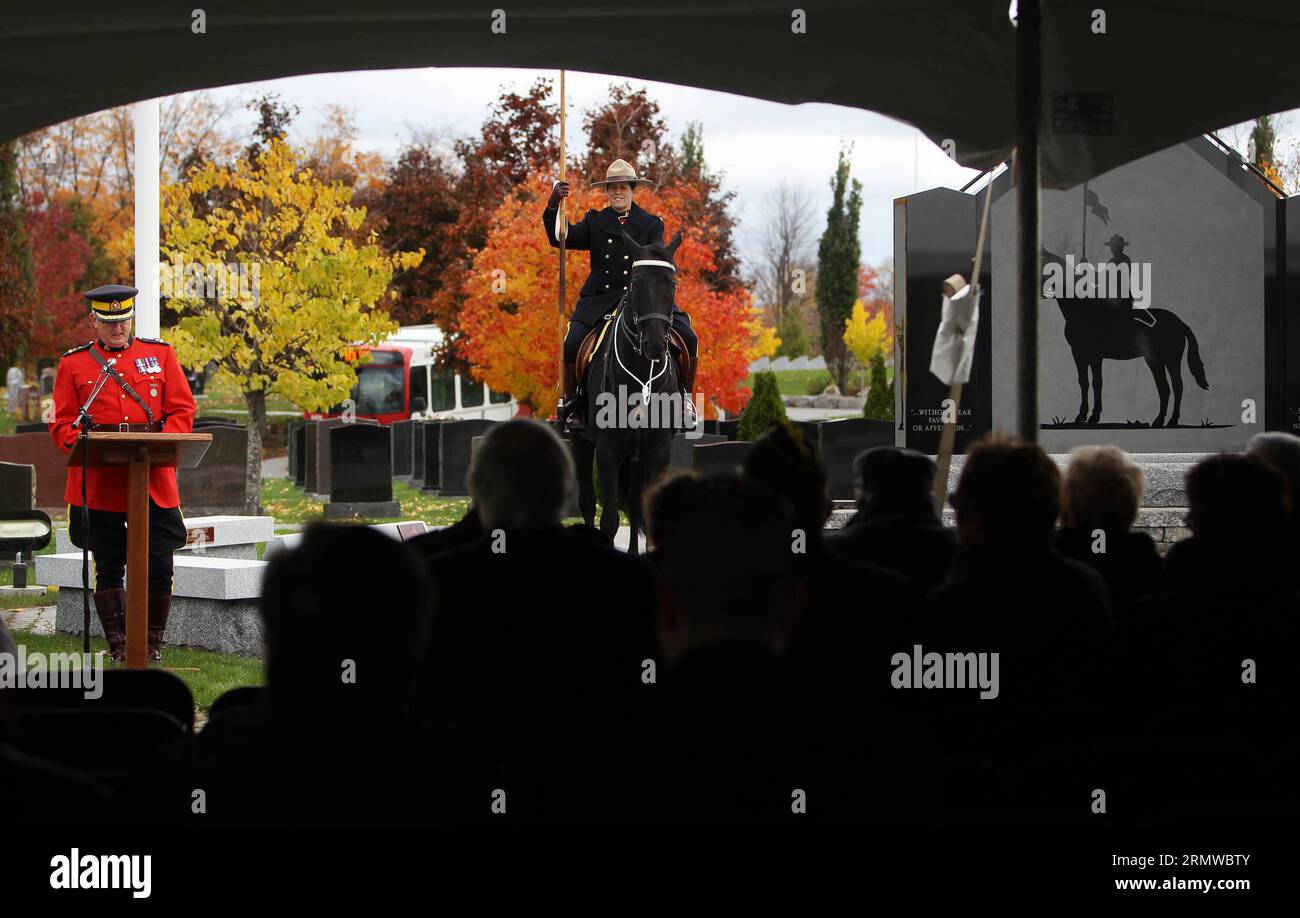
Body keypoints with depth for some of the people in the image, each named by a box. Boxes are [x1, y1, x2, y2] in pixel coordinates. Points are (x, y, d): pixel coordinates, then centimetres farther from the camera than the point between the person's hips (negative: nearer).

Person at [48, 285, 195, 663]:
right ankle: (118, 645, 13)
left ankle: (153, 644, 13)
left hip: (154, 484, 1)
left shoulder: (160, 354, 9)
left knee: (159, 567, -1)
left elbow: (182, 410, 6)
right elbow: (62, 424, 4)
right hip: (98, 485, -1)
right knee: (108, 568, 4)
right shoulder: (73, 363, 6)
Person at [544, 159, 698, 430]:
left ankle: (685, 397, 2)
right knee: (572, 344, -22)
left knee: (687, 338, -17)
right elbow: (561, 238, 3)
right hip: (600, 297, 0)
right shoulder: (594, 222, 12)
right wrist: (553, 206, -12)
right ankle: (570, 403, -3)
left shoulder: (652, 224, 8)